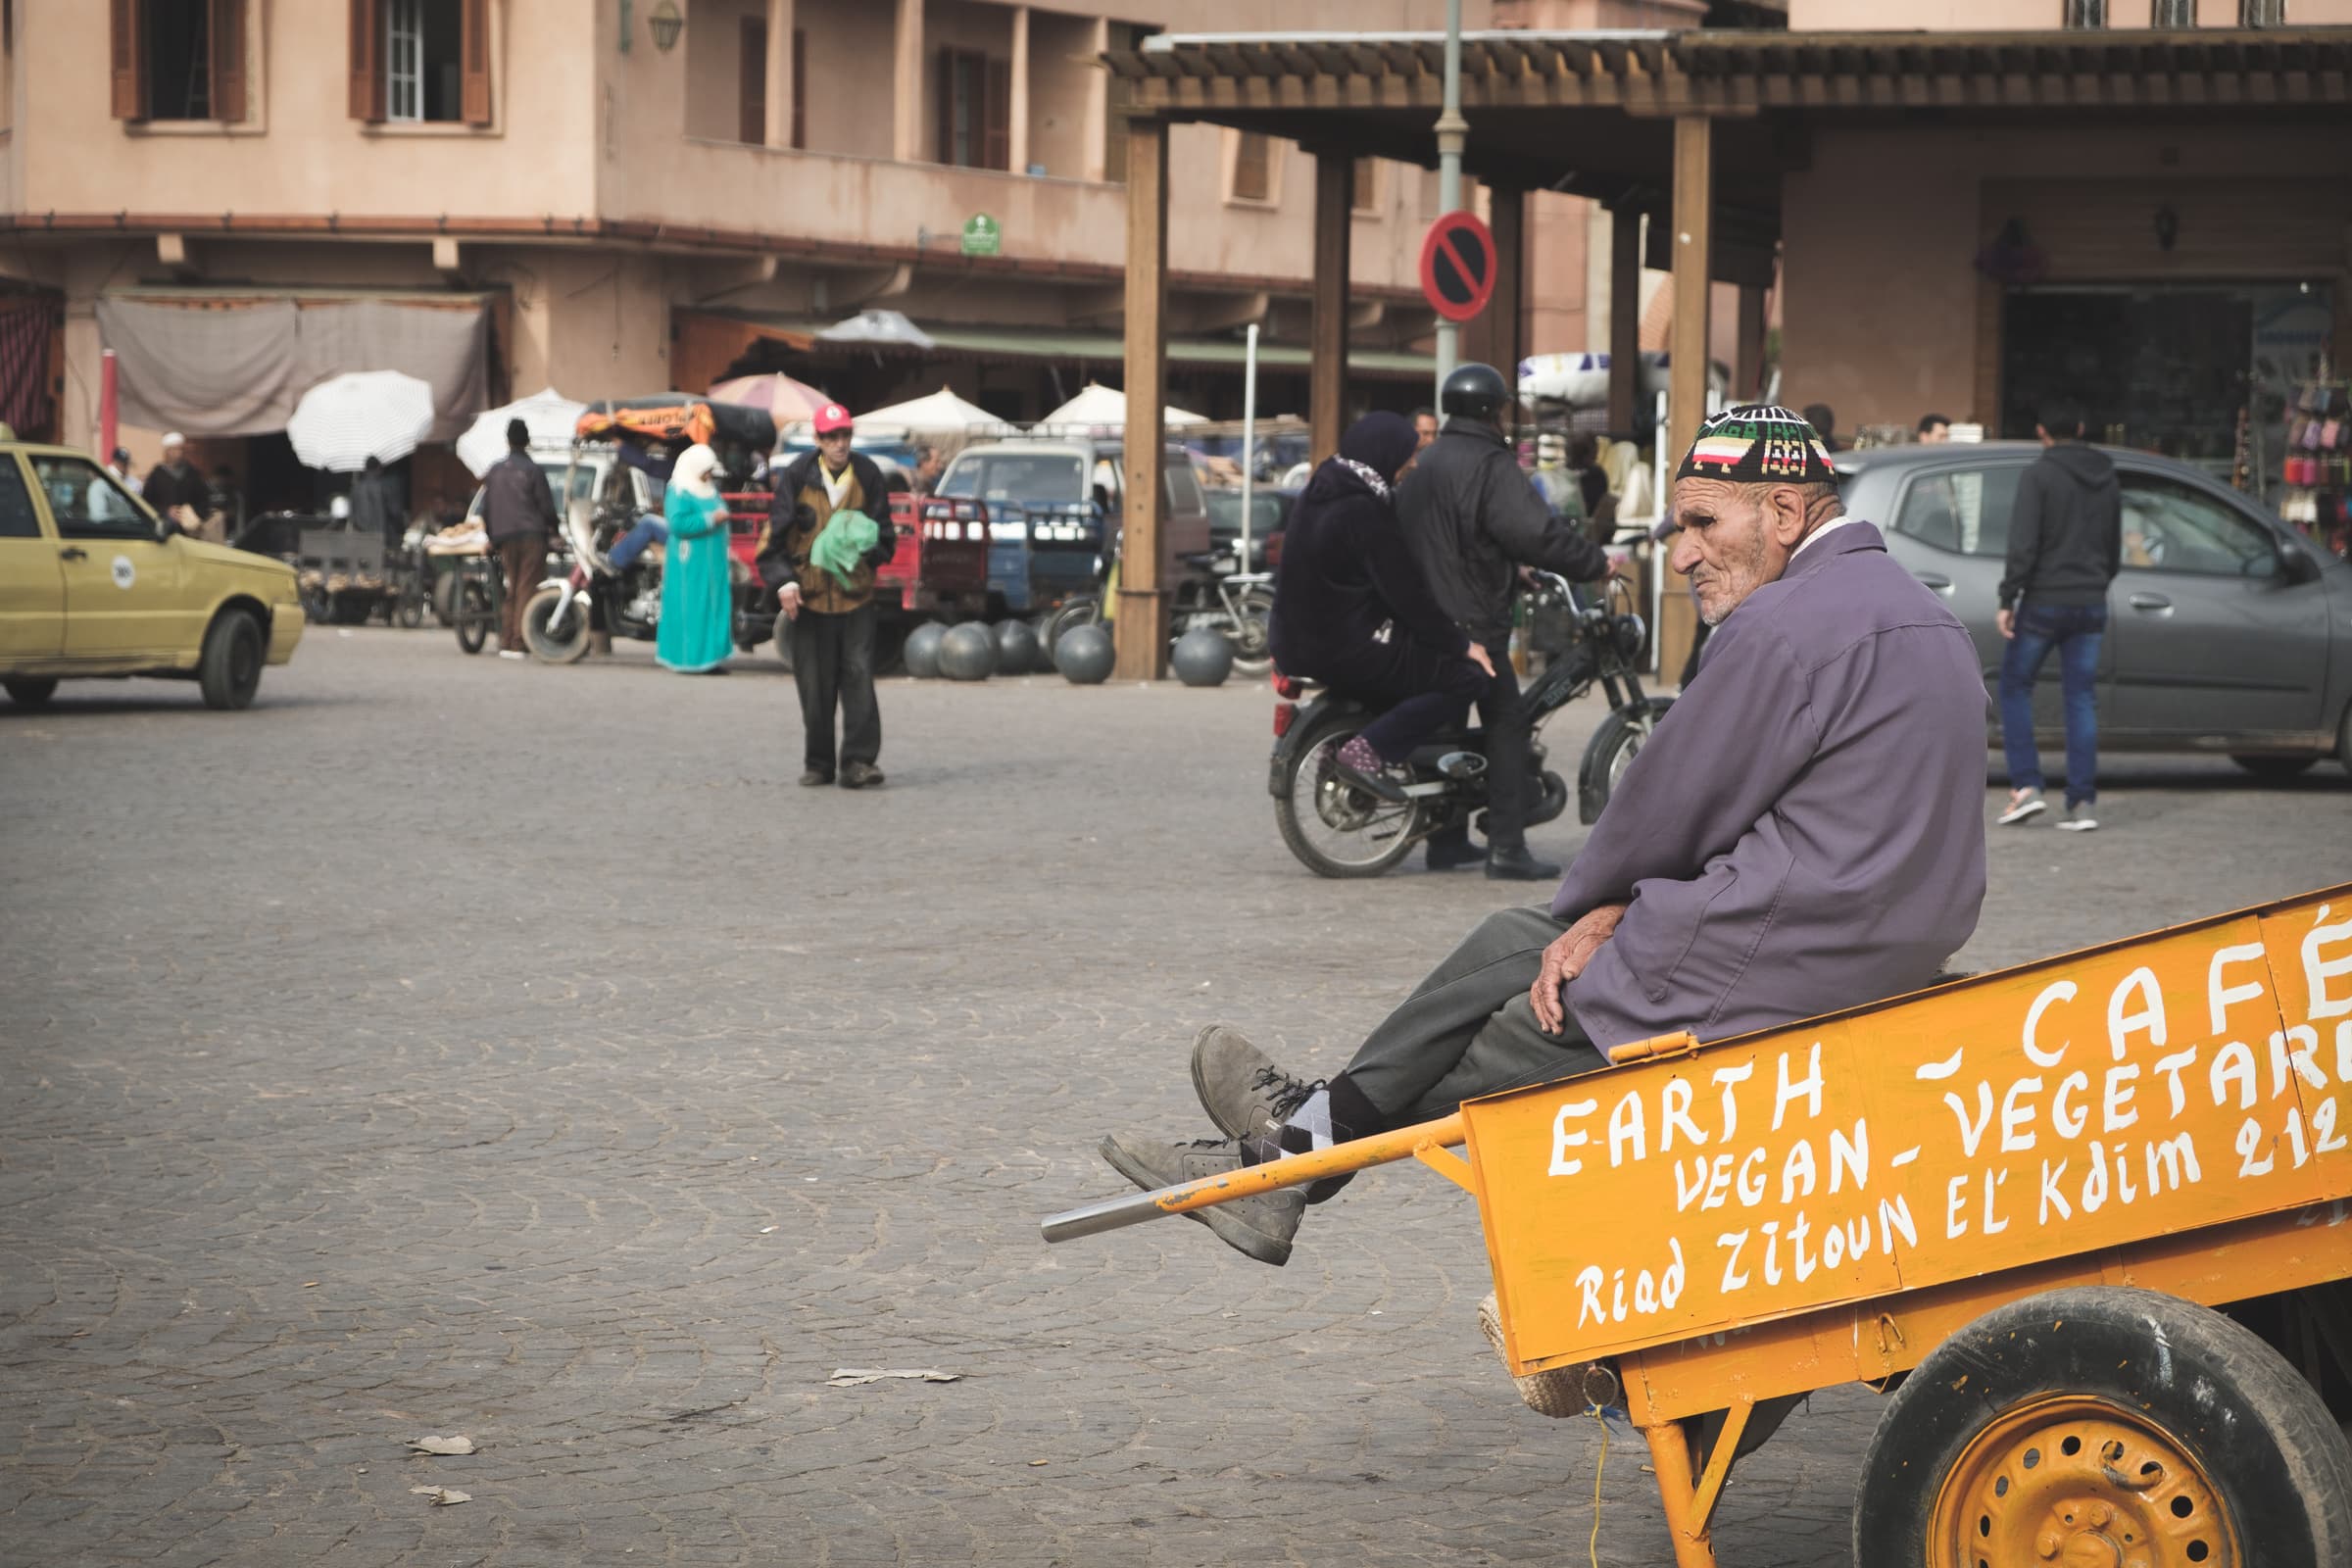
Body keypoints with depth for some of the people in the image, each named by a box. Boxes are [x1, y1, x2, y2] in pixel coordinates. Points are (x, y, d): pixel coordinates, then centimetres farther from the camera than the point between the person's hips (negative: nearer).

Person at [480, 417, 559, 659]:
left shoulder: (494, 471, 12)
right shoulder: (533, 471, -2)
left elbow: (486, 509, 16)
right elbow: (546, 506, -2)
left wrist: (491, 538, 24)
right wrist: (552, 527, 17)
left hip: (505, 539, 4)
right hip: (532, 536, -4)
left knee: (512, 591, 13)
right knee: (526, 590, -4)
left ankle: (505, 643, 7)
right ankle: (519, 644, -10)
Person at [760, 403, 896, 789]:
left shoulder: (867, 474, 0)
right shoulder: (798, 475, -4)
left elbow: (883, 533, 8)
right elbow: (775, 534, -1)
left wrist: (868, 551, -13)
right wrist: (783, 579, -13)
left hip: (856, 594, 0)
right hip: (810, 594, 0)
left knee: (859, 677, -9)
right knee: (815, 685, 4)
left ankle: (859, 762, -9)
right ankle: (818, 764, 15)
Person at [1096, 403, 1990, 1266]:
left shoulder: (1786, 631, -18)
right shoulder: (1911, 610, 16)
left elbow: (1668, 813, -10)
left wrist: (1592, 905, 11)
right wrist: (1618, 911, 7)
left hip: (1770, 972, -10)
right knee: (1510, 941, 17)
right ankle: (1319, 1121, 22)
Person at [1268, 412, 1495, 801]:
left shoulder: (1314, 496, 10)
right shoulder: (1364, 512, -19)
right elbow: (1406, 595, -19)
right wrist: (1462, 645, -10)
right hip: (1346, 649, -10)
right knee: (1467, 674, -12)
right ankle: (1367, 750, -18)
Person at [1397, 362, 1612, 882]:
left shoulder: (1425, 463, 16)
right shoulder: (1489, 464, -13)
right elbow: (1535, 532, -22)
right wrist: (1596, 562, -11)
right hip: (1472, 619, -9)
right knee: (1506, 722, -5)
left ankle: (1447, 842, 18)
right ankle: (1506, 849, -10)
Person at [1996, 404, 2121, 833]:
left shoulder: (2039, 476, -9)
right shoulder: (2107, 480, 12)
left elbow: (2023, 545, -16)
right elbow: (2114, 550, 19)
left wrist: (2008, 600, -13)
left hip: (2044, 603, -5)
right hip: (2091, 604, 5)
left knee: (2015, 688, 8)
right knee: (2080, 698, 6)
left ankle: (2026, 786, -2)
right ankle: (2083, 802, 1)